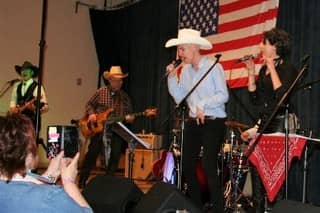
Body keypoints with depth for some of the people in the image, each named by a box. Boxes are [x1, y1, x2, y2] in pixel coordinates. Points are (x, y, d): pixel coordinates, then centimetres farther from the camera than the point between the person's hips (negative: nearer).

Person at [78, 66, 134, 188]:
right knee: (92, 154, 1)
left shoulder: (125, 96, 7)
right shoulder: (101, 92, 0)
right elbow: (89, 104, 9)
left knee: (115, 157, 1)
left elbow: (129, 113, 13)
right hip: (99, 129, -2)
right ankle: (82, 181, 13)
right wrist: (91, 114, -9)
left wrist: (129, 118, -8)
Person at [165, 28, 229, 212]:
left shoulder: (213, 67, -10)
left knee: (208, 165, -14)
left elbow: (223, 95, -14)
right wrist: (172, 77, -1)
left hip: (214, 122, -7)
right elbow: (179, 98, 8)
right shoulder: (184, 70, 9)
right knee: (188, 164, 9)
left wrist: (203, 105, -19)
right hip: (194, 122, 7)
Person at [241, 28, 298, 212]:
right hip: (264, 122, 7)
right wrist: (251, 72, 5)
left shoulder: (288, 69, -8)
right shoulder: (264, 69, 13)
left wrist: (272, 67, -17)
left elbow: (281, 95, -24)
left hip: (281, 123, -7)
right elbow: (254, 99, 10)